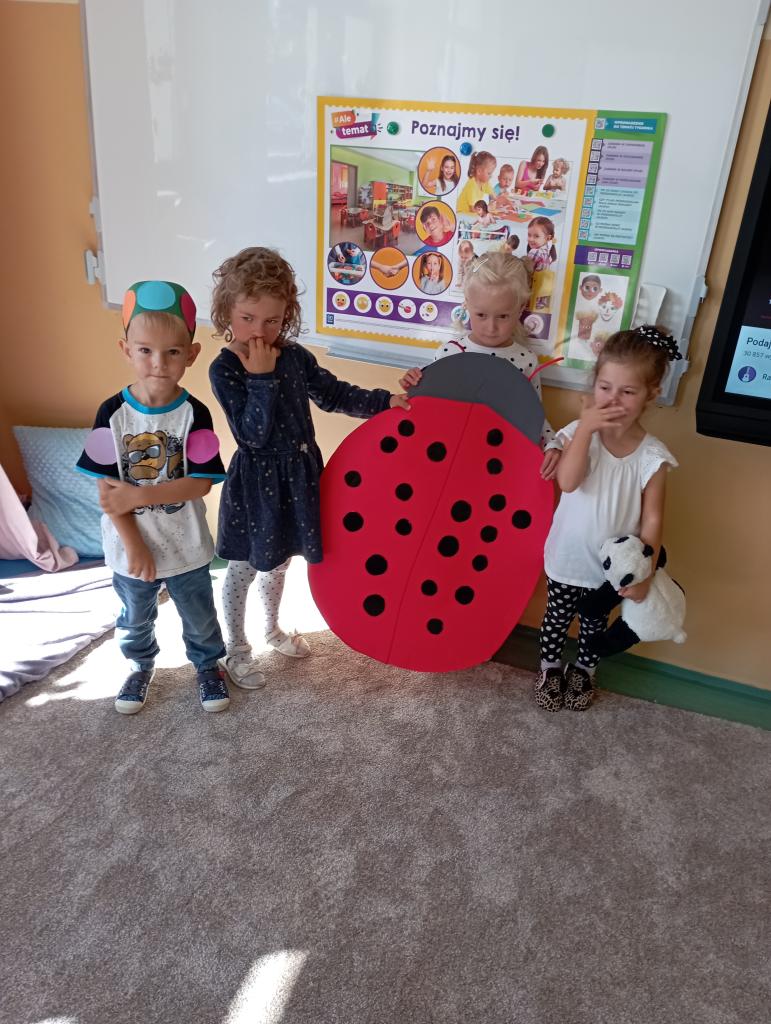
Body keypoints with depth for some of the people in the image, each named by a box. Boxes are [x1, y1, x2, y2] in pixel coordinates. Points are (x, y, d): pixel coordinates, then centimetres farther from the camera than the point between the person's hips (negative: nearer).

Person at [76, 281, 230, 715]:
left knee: (200, 617, 19)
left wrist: (140, 495, -26)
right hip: (130, 547, 1)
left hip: (186, 545, -1)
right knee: (136, 619, 25)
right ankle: (141, 665, 52)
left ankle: (208, 665, 46)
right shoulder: (112, 413, -13)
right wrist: (134, 546, -15)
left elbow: (201, 483, -19)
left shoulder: (195, 414, -16)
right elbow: (107, 489, -12)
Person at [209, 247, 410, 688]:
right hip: (257, 481, -5)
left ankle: (273, 627, 48)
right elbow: (253, 434, -25)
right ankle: (237, 650, 32)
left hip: (297, 475, 6)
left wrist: (384, 401, 1)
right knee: (244, 569, 11)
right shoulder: (224, 369, -17)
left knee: (279, 559, 24)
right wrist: (262, 377, -28)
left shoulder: (295, 355, -2)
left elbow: (334, 394, 9)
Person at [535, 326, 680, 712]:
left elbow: (652, 520, -12)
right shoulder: (579, 432, -16)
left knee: (594, 623, 23)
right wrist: (585, 428, -34)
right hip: (566, 558, 0)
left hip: (610, 566, 0)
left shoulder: (652, 456, -16)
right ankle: (550, 666, 46)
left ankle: (584, 670, 49)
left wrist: (644, 574, -16)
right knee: (557, 618, 20)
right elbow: (567, 482, -33)